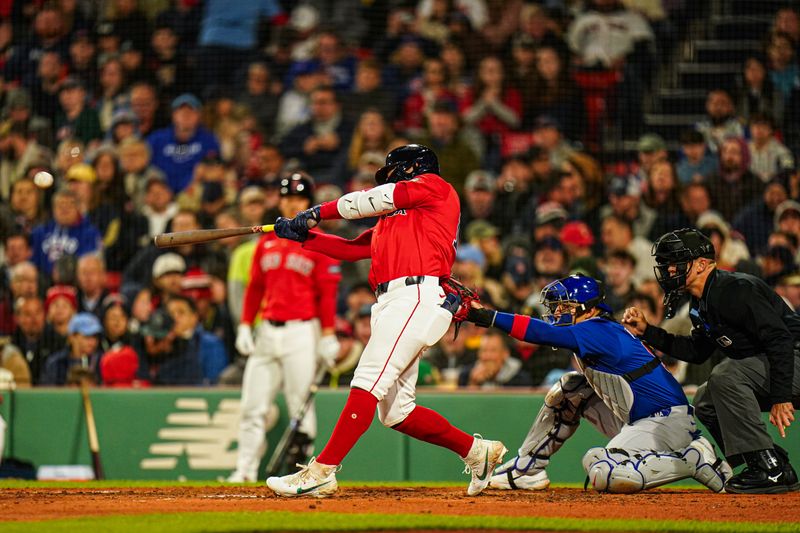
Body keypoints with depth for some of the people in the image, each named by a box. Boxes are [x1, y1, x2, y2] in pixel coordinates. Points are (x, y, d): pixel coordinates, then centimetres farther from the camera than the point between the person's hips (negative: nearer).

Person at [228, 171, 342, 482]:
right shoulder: (266, 242, 15)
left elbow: (327, 291, -4)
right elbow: (255, 286, 17)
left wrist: (328, 335, -10)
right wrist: (245, 325, 8)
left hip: (301, 331, -5)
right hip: (267, 331, 5)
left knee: (301, 403, -5)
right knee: (253, 404, 1)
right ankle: (245, 469, 3)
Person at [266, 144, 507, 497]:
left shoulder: (434, 187, 7)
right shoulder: (389, 220, 31)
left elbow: (373, 200, 0)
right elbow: (352, 249, 26)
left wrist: (318, 213, 7)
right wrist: (302, 235, 19)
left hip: (419, 296, -9)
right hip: (392, 305, 9)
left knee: (368, 384, -18)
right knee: (395, 413, 6)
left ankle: (321, 472, -27)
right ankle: (477, 452, 17)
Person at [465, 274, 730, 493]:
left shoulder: (597, 331, -16)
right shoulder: (607, 331, 15)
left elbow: (545, 333, -27)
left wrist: (489, 317, -30)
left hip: (667, 420, -11)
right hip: (635, 421, 11)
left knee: (604, 474, -29)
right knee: (570, 389, 15)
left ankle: (695, 460, -16)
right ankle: (525, 469, 20)